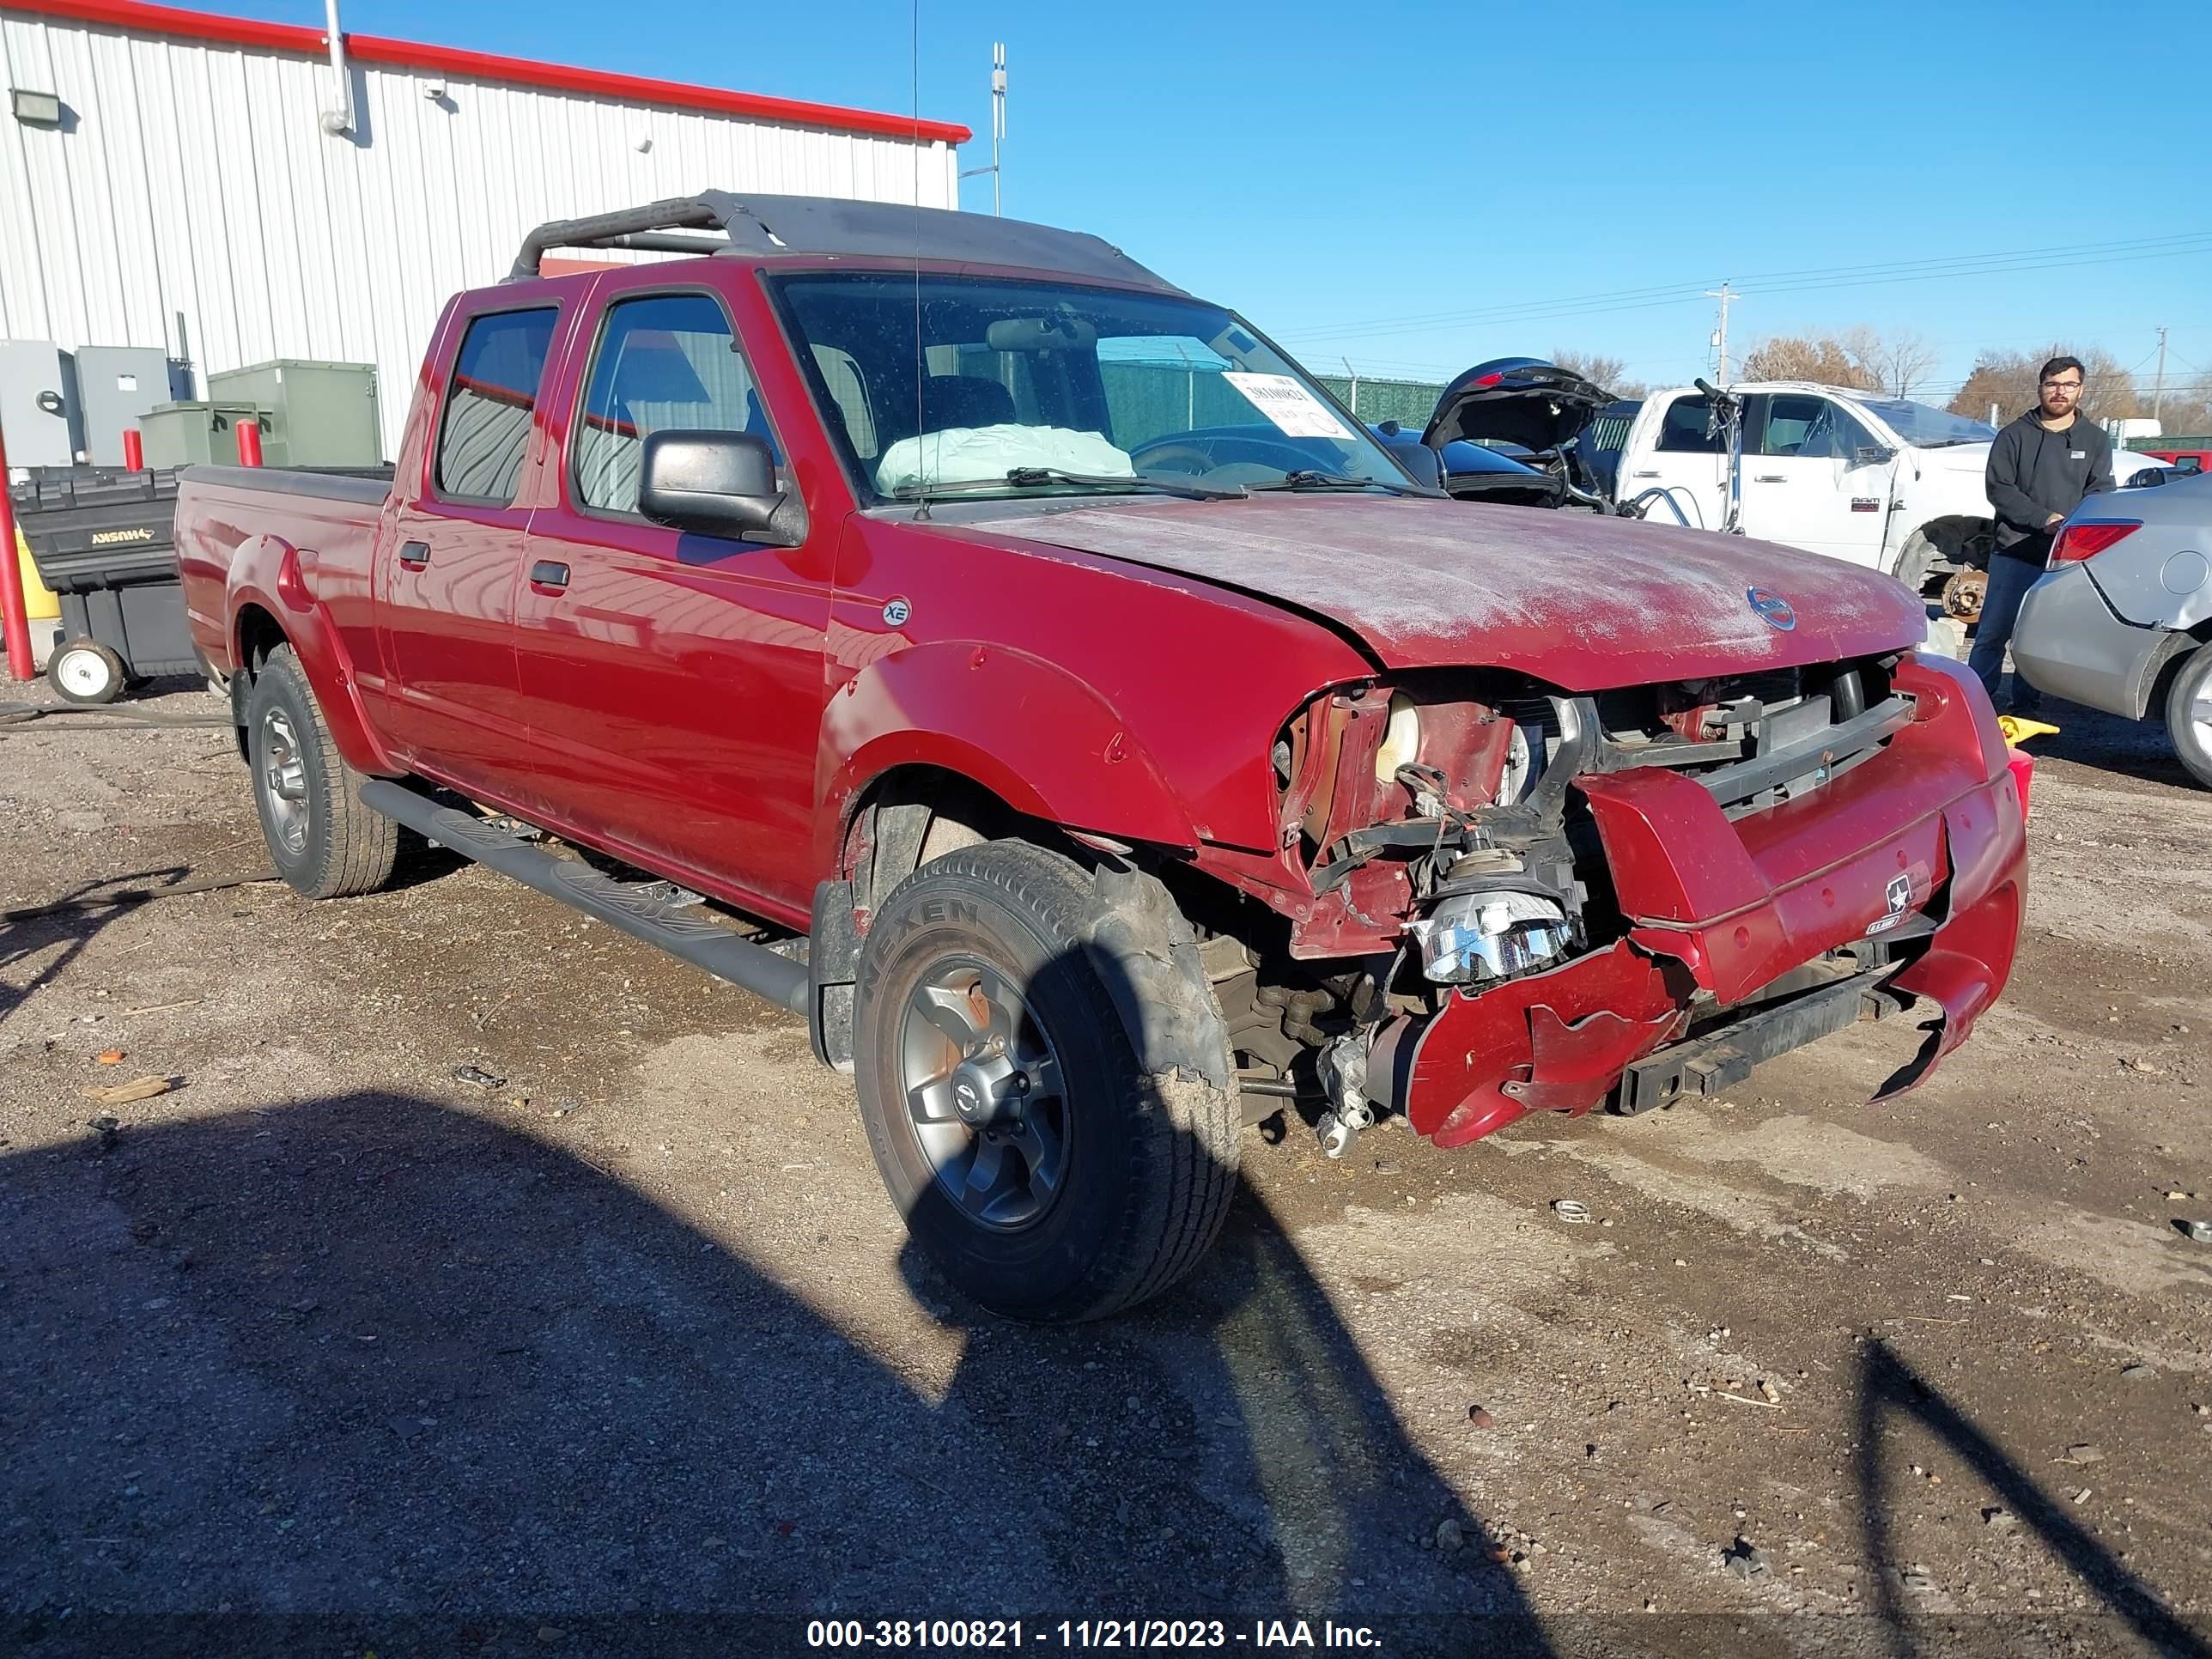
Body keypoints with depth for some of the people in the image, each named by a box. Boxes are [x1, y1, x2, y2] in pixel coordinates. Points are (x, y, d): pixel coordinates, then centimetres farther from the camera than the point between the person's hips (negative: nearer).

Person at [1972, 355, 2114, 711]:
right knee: (1993, 633, -4)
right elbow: (1999, 488, -4)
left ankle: (2025, 703, 16)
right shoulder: (2014, 435, 4)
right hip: (2015, 552, -2)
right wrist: (2044, 519, -16)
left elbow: (2100, 492, 4)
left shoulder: (2096, 440, 11)